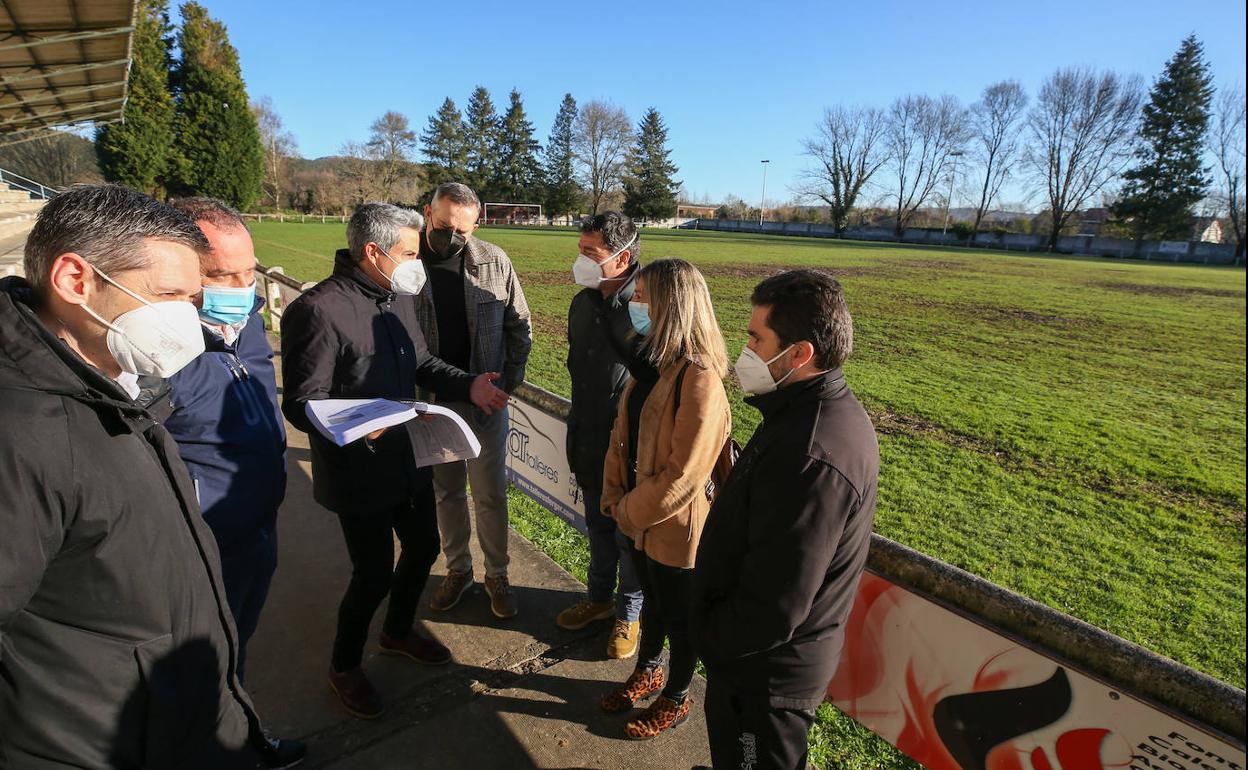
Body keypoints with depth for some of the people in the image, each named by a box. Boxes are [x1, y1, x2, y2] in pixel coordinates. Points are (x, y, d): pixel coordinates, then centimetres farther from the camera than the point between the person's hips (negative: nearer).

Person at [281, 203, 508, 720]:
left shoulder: (400, 298, 4)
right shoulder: (318, 309, -22)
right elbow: (300, 403, -20)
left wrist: (468, 386, -2)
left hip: (409, 459, 8)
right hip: (359, 472, -8)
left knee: (423, 547, 20)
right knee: (375, 572, 5)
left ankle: (397, 632, 49)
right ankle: (344, 666, 36)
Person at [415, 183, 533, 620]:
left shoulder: (494, 262, -7)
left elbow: (519, 324, 3)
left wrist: (511, 378, -4)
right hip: (431, 402, 1)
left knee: (490, 494, 9)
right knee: (446, 492, 17)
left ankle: (496, 575, 29)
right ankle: (458, 569, 37)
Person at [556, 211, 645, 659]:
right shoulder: (583, 303, 2)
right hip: (590, 442, 7)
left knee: (630, 535, 13)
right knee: (598, 526, 23)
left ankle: (629, 614, 36)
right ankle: (599, 598, 46)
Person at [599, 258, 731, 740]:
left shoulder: (699, 378, -28)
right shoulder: (651, 360, 0)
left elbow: (683, 474, -26)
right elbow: (623, 430, 6)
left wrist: (631, 513, -14)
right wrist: (614, 495, 0)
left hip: (674, 526, -7)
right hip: (638, 516, 7)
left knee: (679, 615, 17)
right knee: (652, 599, 28)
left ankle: (675, 699, 41)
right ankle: (647, 671, 52)